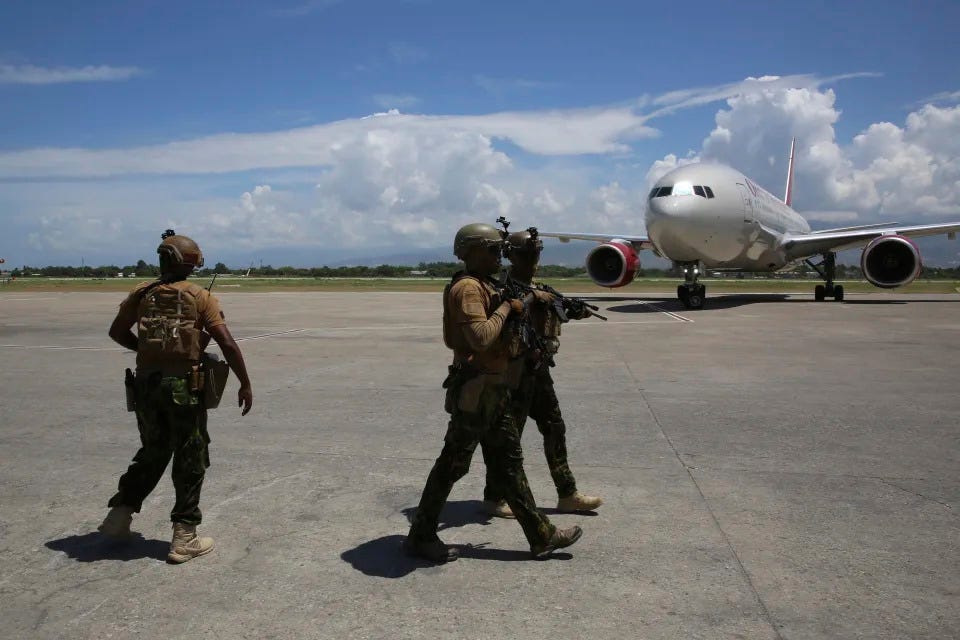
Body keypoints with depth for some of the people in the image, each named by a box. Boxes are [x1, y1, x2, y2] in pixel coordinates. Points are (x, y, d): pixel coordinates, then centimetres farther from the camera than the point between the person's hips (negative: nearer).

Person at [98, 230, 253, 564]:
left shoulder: (142, 293, 5)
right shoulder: (200, 297, -6)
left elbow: (117, 332, 14)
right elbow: (228, 344, -11)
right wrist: (245, 384, -5)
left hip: (146, 384, 4)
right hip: (184, 387, -4)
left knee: (152, 452, 25)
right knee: (190, 461, 7)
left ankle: (120, 513, 25)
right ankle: (184, 538, 10)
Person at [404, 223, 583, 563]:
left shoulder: (483, 286, 15)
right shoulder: (468, 288, -17)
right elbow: (480, 337, -31)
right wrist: (506, 308, -16)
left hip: (492, 391, 10)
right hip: (475, 391, -10)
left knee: (509, 461, 13)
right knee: (453, 464, 1)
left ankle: (542, 535, 22)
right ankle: (420, 536, 16)